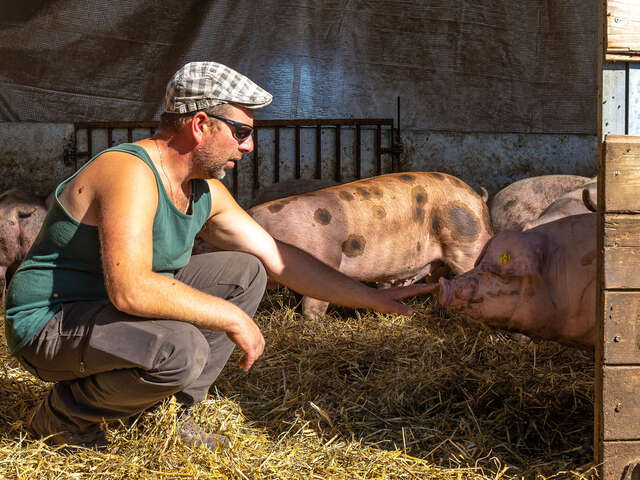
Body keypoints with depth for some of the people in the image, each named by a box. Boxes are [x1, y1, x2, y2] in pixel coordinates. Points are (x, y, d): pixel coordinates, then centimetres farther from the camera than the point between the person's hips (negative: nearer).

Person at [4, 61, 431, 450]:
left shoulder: (205, 192, 3)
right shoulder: (131, 174, -26)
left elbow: (279, 258, 10)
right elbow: (130, 290, -37)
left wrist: (374, 299, 9)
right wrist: (233, 318, -28)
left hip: (112, 308, 9)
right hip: (50, 326, -9)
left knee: (244, 272, 3)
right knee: (182, 350, -35)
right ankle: (66, 414, -6)